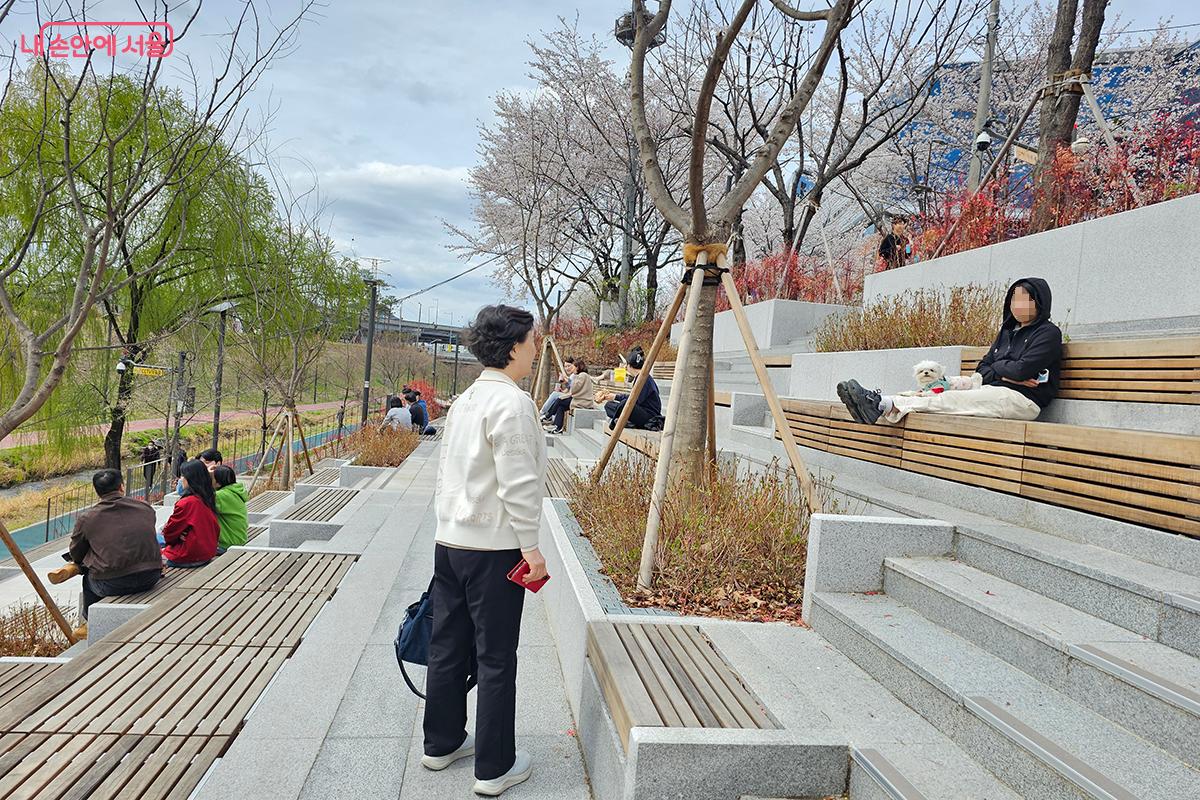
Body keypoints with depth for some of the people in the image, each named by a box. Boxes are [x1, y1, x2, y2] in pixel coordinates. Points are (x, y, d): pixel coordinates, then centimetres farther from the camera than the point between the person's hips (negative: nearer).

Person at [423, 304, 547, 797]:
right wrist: (531, 547, -13)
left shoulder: (464, 401, 12)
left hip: (450, 540, 9)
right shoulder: (513, 404, -16)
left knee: (447, 647, 17)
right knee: (496, 659, 2)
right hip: (493, 548, -9)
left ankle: (442, 743, 32)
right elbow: (518, 485, -20)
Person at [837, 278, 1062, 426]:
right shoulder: (1007, 332, 24)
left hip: (1021, 400, -7)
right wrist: (1005, 374, -4)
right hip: (993, 392, 7)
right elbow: (982, 369, 16)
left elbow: (1022, 370, -14)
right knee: (945, 398, -17)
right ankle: (881, 407, -34)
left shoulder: (1049, 333, 0)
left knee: (948, 400, -24)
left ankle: (884, 405, -34)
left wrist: (997, 366, 5)